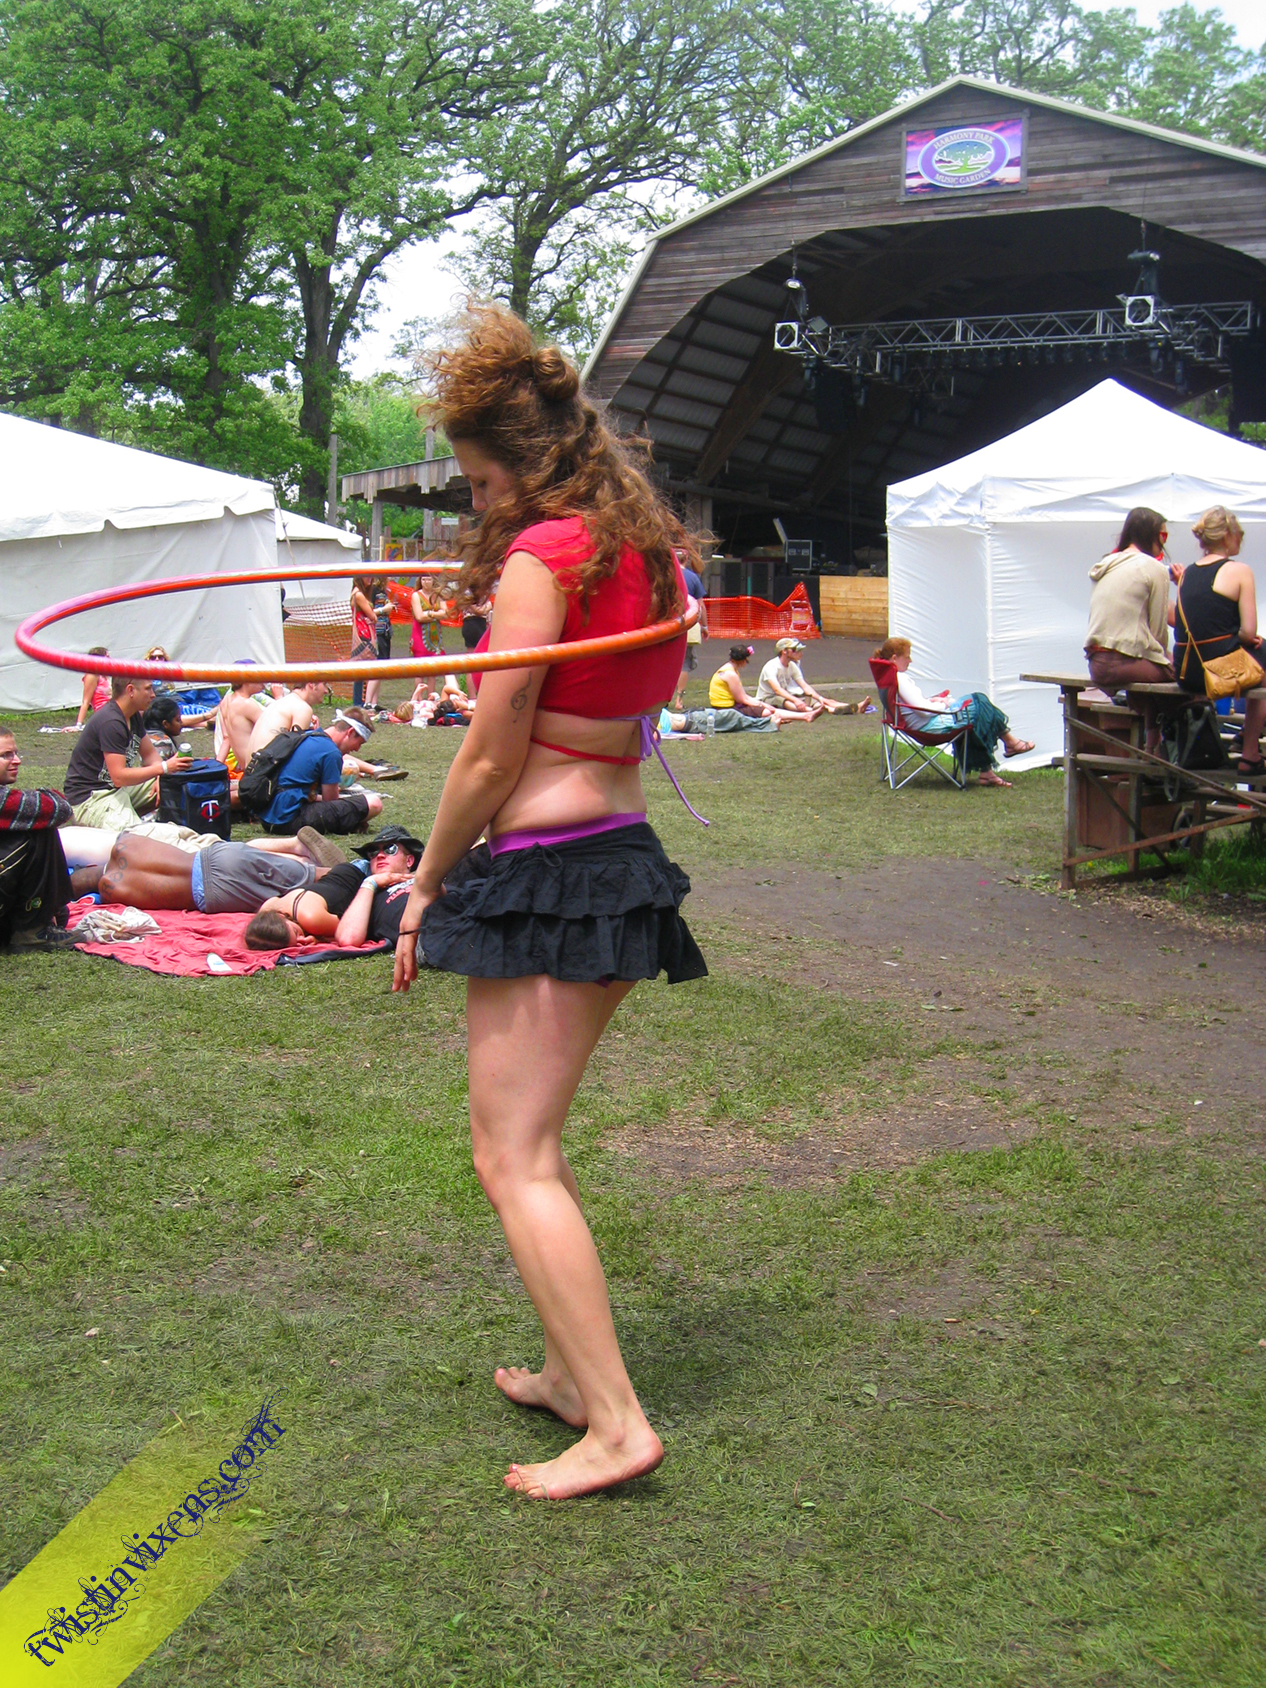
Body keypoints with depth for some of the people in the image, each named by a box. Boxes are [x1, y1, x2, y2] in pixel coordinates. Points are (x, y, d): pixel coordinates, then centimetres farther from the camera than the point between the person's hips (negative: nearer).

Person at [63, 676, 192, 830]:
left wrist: (159, 777, -7)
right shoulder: (111, 722, -23)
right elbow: (119, 777, -28)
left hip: (117, 788, 10)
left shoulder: (134, 716, 7)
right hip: (89, 798, -10)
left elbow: (150, 754, 15)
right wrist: (163, 768, -26)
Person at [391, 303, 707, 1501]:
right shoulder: (648, 551, 12)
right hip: (625, 859, 10)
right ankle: (571, 1369, 29)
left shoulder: (540, 558, -14)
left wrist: (427, 884, -3)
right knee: (529, 1141, 20)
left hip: (545, 874, -9)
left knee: (512, 1159, -4)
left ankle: (616, 1425, -3)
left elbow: (492, 756, -13)